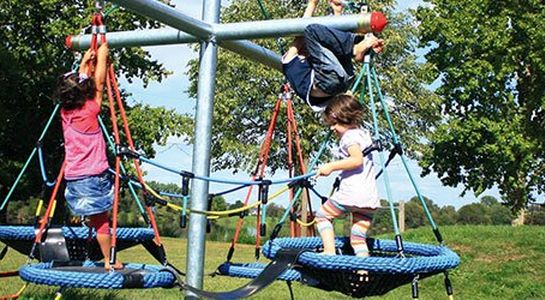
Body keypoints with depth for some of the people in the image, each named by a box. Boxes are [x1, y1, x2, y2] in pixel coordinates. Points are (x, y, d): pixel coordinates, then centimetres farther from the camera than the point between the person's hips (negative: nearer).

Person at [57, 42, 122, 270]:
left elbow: (76, 83, 19)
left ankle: (108, 258, 11)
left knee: (96, 219, 9)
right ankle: (109, 261, 8)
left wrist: (85, 62, 24)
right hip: (94, 177, -6)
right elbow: (99, 83, -1)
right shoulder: (89, 112, -11)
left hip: (73, 178, 6)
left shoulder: (65, 112, 5)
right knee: (101, 220, 1)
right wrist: (102, 57, 9)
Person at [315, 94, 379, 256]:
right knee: (358, 237, 9)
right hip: (370, 199, 8)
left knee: (322, 215, 13)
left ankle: (329, 251, 1)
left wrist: (331, 166, -21)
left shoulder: (349, 136, -7)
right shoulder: (364, 134, 18)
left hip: (350, 193, -8)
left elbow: (357, 159, -23)